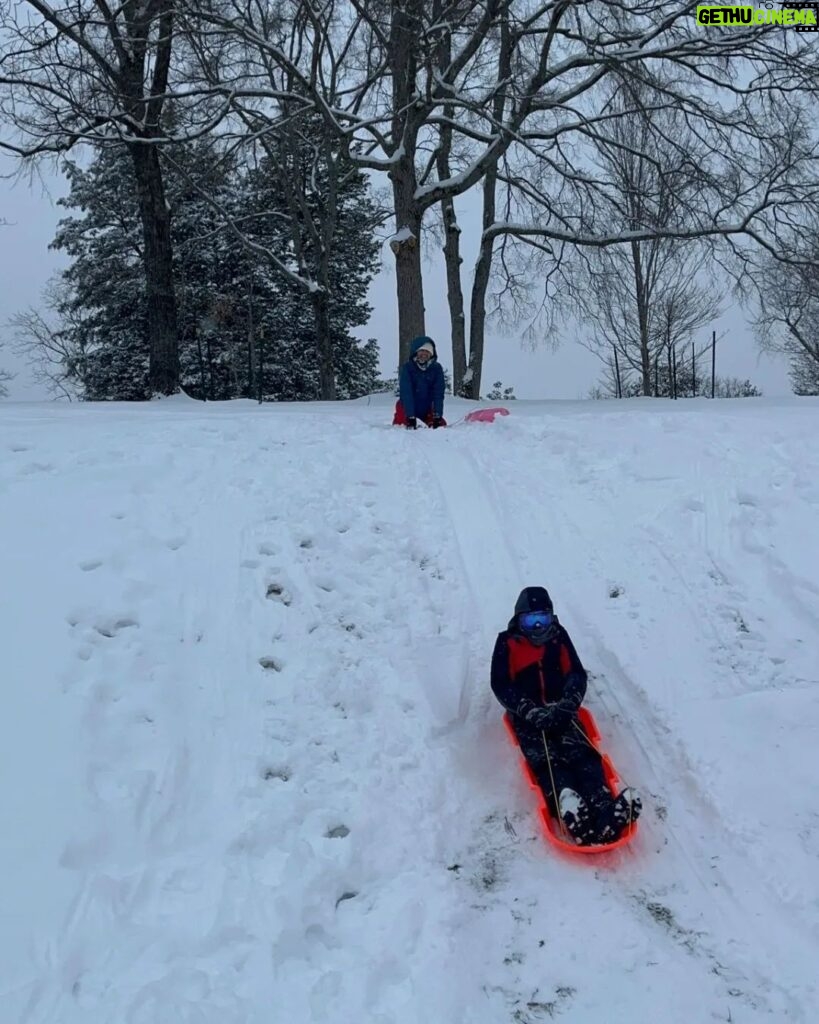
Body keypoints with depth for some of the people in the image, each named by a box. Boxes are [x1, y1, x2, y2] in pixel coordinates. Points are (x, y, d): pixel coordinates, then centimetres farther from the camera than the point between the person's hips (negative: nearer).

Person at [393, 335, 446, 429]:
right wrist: (410, 417, -33)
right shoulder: (407, 368, -17)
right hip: (406, 407, -2)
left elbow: (438, 394, -14)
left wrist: (437, 416, -24)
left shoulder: (437, 368, -10)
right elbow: (406, 394, -25)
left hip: (427, 408, 3)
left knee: (441, 425, -8)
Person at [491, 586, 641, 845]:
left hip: (560, 713, 3)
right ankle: (567, 804, -57)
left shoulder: (558, 636, 15)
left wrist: (569, 702, -12)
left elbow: (577, 673, 11)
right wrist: (532, 712, -16)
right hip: (527, 717, -3)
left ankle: (603, 807, -48)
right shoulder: (508, 643, 6)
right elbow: (501, 685, -2)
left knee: (582, 755, -25)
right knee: (546, 760, -29)